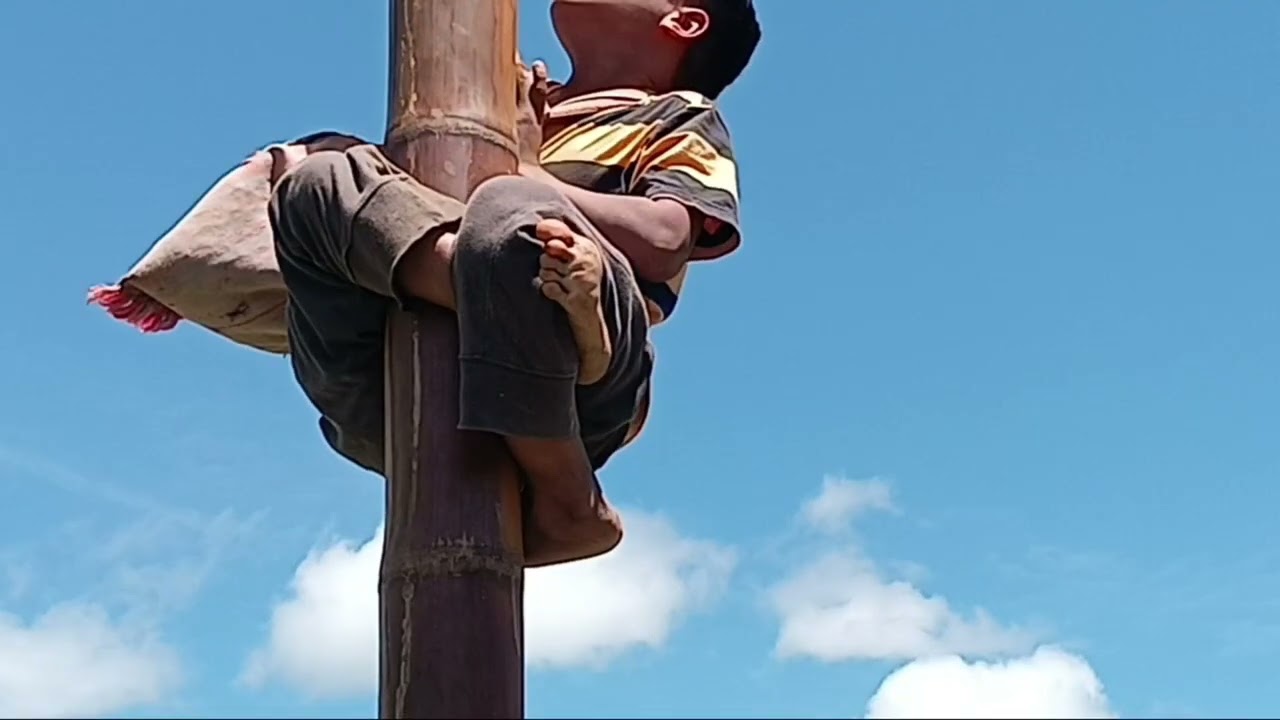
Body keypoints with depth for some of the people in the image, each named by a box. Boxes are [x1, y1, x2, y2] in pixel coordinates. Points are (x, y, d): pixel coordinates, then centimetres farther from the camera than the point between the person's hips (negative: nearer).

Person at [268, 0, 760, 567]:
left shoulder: (683, 120, 21)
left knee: (511, 213, -33)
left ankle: (566, 501, -27)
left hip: (577, 395, -5)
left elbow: (661, 243, -2)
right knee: (317, 184, -14)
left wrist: (525, 173, 3)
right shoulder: (517, 109, 37)